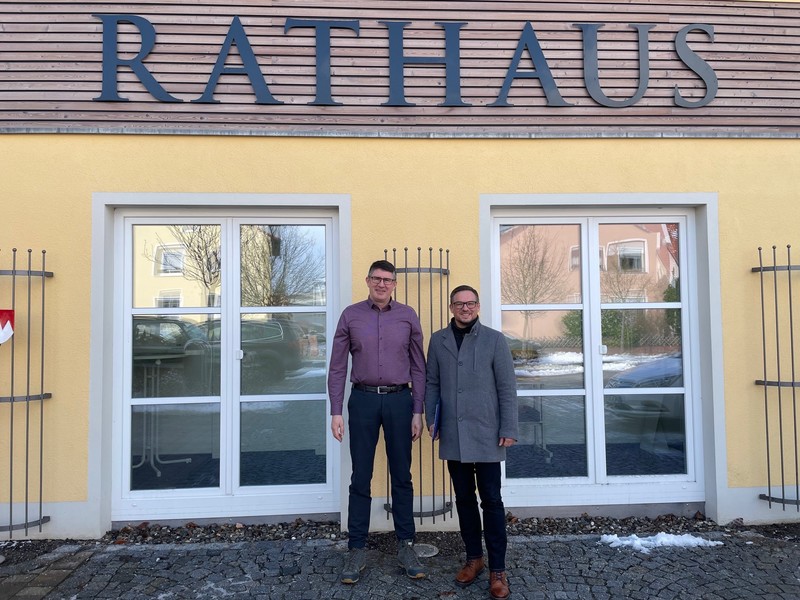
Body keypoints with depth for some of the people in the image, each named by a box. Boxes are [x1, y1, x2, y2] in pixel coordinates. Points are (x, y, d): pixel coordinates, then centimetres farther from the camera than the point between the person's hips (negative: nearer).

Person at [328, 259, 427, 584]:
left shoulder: (408, 316, 3)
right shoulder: (350, 315, 2)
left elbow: (418, 367, 5)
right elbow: (337, 367, 3)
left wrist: (418, 412, 1)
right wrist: (336, 412, -2)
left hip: (399, 400, 1)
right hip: (363, 399, 0)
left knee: (402, 476, 9)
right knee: (361, 478, 7)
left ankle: (405, 545, 23)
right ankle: (357, 549, 19)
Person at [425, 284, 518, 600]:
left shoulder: (495, 340, -1)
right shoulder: (437, 340, 8)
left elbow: (507, 387, -3)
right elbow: (432, 383, 10)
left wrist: (509, 428, -7)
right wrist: (431, 418, 3)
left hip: (486, 435, -3)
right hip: (453, 435, 3)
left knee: (491, 500, 2)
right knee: (464, 498, 13)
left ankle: (497, 569, 13)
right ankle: (474, 558, 28)